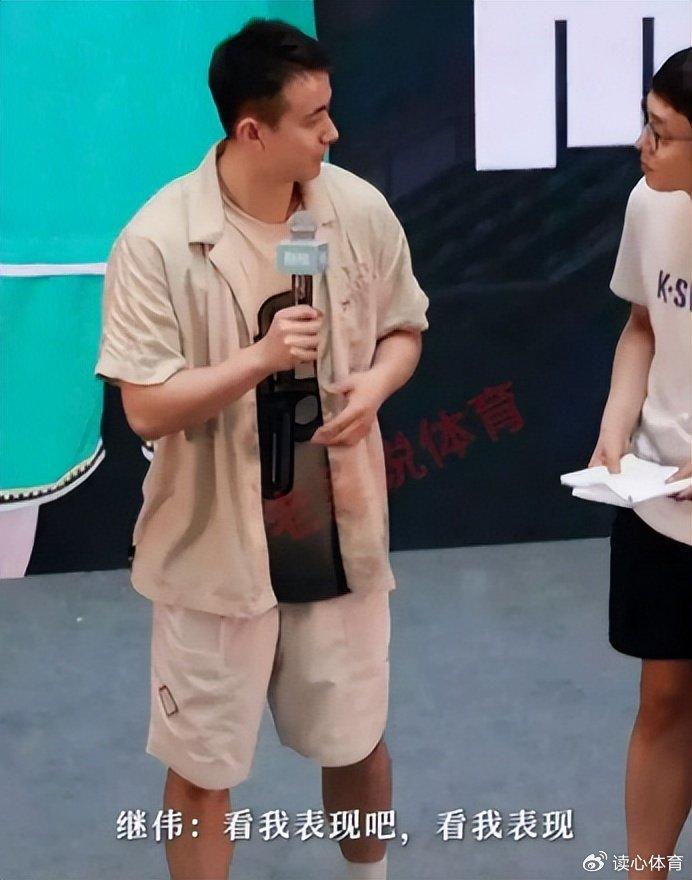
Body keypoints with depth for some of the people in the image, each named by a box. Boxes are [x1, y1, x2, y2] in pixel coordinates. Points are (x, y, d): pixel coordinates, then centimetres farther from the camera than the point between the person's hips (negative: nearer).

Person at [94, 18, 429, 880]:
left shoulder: (361, 210, -6)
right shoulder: (156, 241, -19)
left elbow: (404, 329, 9)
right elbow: (146, 409, -18)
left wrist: (373, 385, -13)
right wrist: (261, 357, -30)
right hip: (216, 544, -3)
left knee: (356, 739, 20)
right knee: (201, 767, 10)